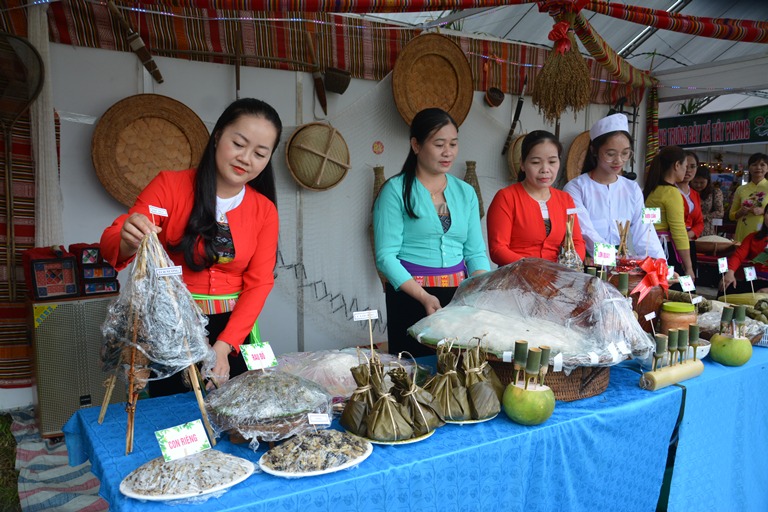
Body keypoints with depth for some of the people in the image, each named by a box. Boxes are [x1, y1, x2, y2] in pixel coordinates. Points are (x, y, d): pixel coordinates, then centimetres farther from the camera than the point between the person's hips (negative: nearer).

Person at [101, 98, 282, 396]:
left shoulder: (265, 211, 0)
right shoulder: (170, 185, -7)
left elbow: (259, 283, -5)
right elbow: (110, 244, -9)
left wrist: (223, 346, -17)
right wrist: (128, 242, -34)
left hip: (233, 332, 2)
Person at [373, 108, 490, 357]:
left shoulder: (465, 192, 10)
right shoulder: (397, 190, -5)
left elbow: (476, 252, 10)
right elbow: (386, 256, -11)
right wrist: (423, 297, -21)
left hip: (460, 296, 4)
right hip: (410, 297, -4)